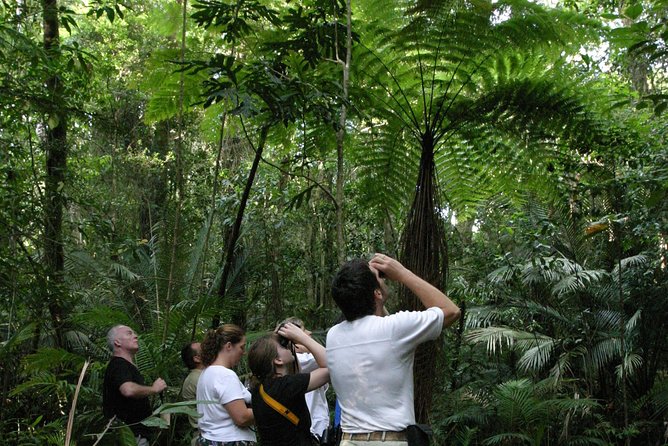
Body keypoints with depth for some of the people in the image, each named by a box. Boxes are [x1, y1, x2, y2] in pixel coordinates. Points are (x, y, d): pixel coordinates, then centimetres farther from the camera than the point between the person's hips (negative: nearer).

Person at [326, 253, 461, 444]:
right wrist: (402, 273, 2)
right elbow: (451, 310, 1)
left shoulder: (333, 336, 2)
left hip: (349, 439, 5)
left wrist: (367, 275, 14)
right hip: (391, 439, -5)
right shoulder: (394, 328, -14)